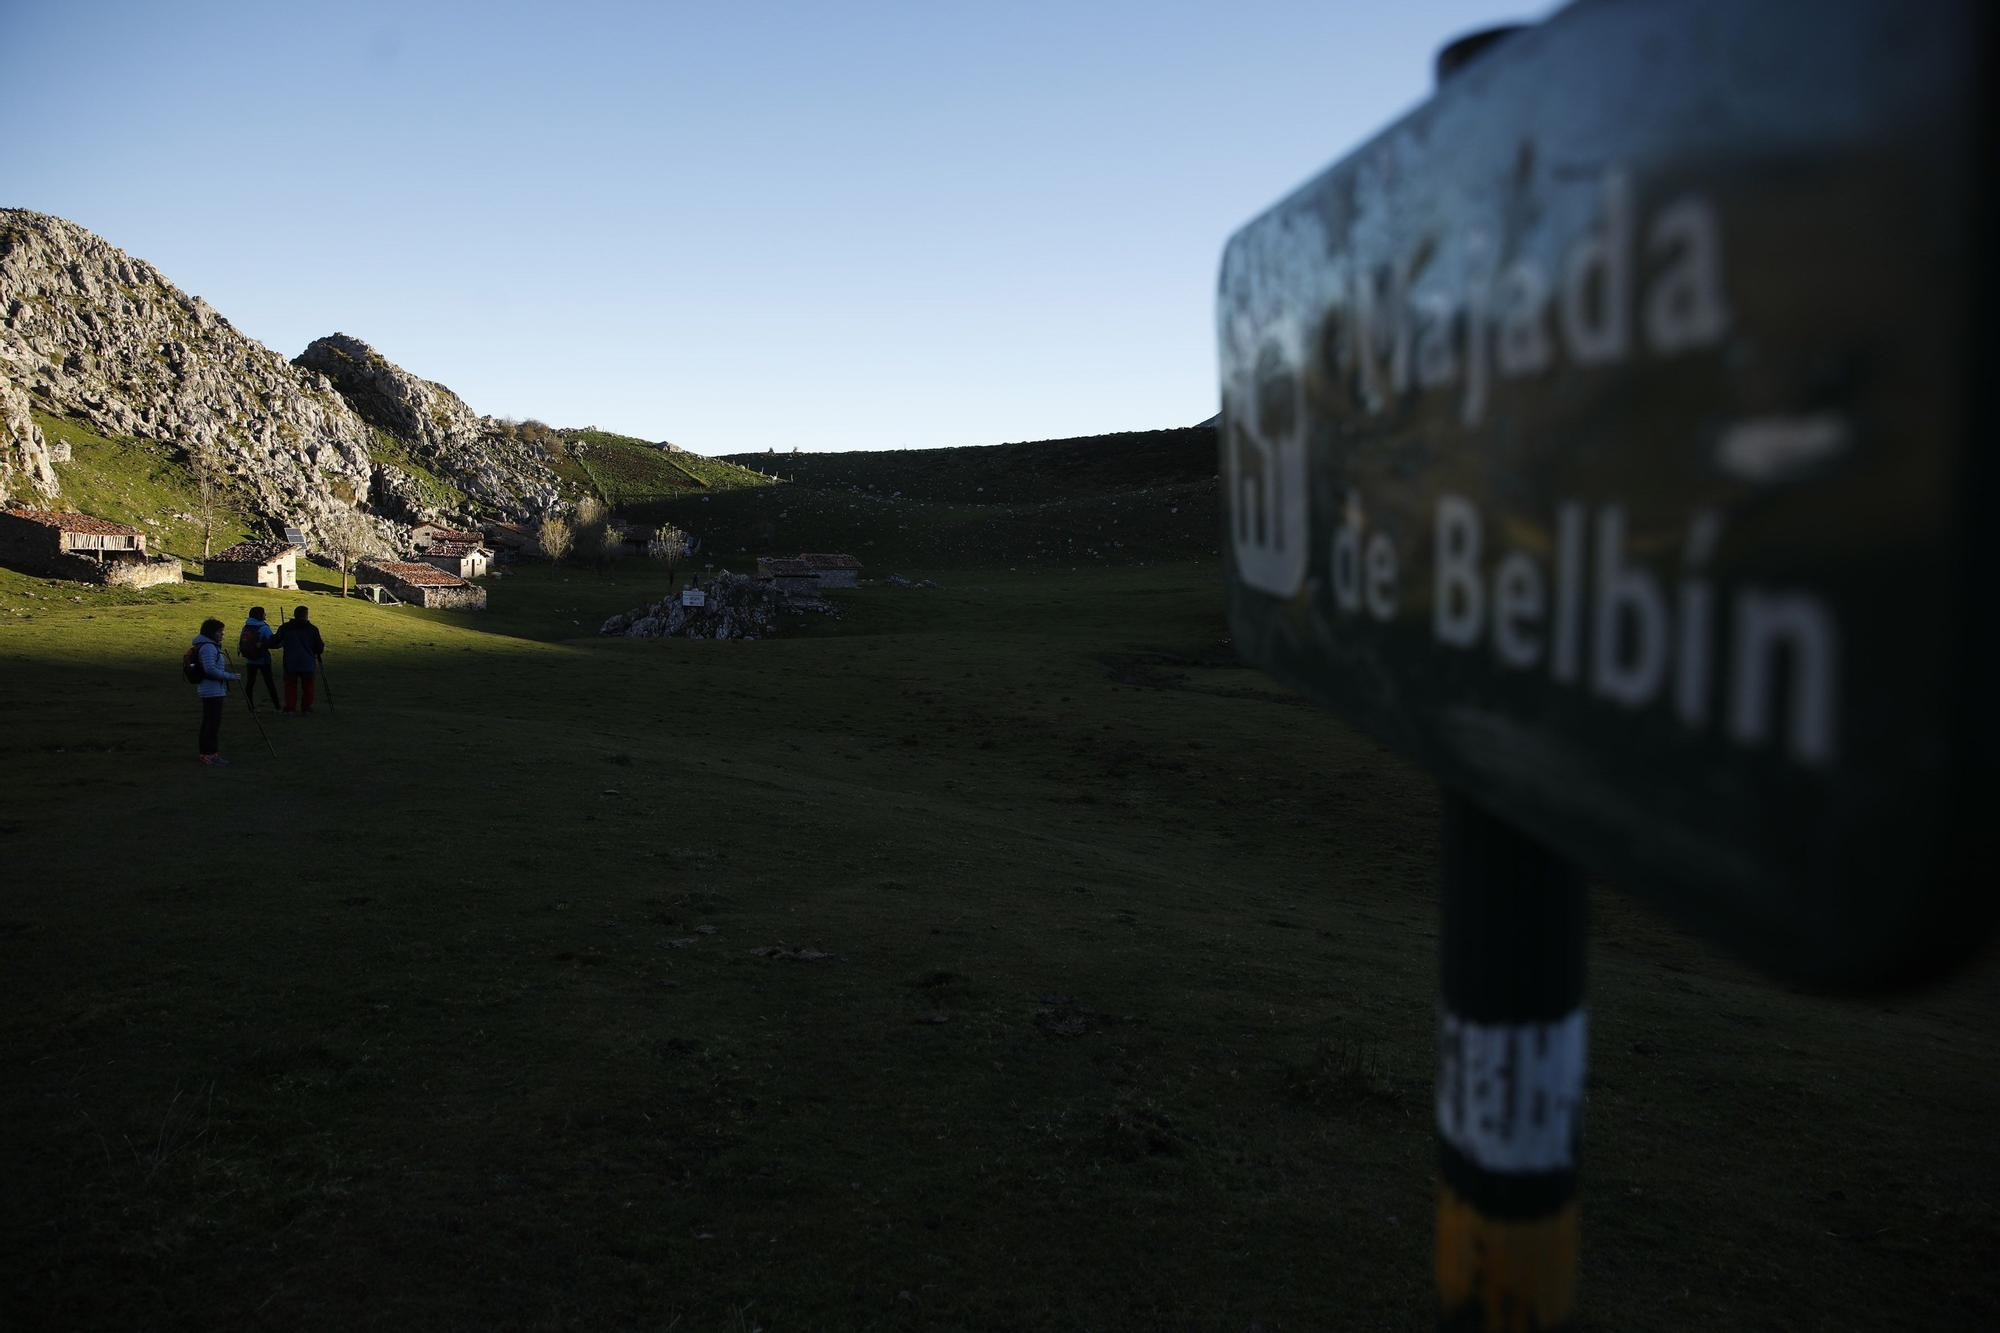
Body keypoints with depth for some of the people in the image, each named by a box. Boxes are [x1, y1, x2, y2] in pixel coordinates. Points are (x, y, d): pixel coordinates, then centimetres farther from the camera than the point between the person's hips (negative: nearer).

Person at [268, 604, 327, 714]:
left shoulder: (285, 628, 1)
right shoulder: (312, 629, -2)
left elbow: (273, 642, 5)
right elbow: (320, 648, 2)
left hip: (290, 664, 0)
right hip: (308, 664, 0)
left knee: (290, 685, 9)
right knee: (308, 686, 11)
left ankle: (290, 708, 4)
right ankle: (307, 707, 13)